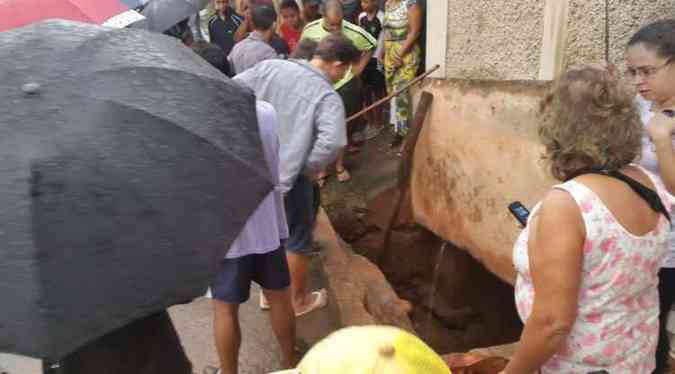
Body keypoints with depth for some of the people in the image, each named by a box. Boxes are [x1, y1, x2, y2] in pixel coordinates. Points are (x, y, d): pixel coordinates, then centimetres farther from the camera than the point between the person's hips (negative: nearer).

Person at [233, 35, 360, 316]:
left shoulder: (270, 66, 0)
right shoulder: (328, 96, -15)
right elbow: (332, 142, -30)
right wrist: (308, 169, -13)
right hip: (288, 177, -6)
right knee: (297, 239, 16)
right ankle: (299, 300, 34)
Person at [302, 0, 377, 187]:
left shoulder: (353, 31, -16)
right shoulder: (309, 30, -12)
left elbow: (371, 45, 3)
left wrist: (360, 66, -3)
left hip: (345, 86, 0)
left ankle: (340, 166, 32)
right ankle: (322, 169, 23)